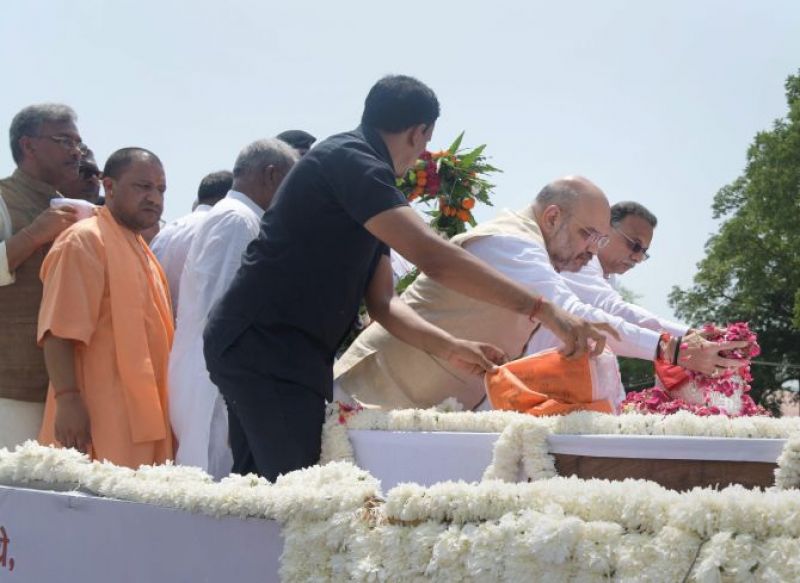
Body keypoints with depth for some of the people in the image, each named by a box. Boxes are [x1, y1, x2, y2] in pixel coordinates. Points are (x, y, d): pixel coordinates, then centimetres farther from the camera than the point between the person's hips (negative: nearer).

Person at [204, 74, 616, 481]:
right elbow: (431, 256, -25)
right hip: (266, 346, -11)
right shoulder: (349, 159, -12)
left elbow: (382, 302, 16)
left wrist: (451, 347, 2)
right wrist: (541, 310, -26)